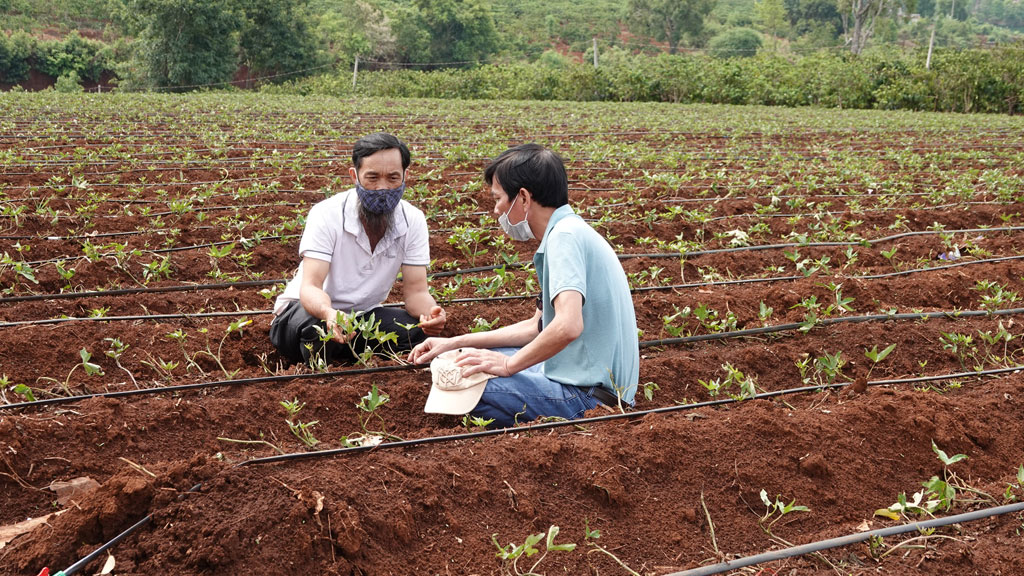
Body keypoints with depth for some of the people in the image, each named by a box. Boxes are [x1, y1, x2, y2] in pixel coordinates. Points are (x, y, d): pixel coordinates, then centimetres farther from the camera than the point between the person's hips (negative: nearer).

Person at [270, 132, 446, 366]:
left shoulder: (413, 221, -9)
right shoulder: (327, 215, -22)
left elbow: (415, 291, -10)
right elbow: (310, 287, -29)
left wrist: (430, 313, -36)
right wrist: (329, 313, -54)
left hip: (363, 315, 4)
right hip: (306, 310, -4)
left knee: (424, 331, -22)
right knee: (321, 328, -38)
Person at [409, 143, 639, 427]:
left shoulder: (565, 235, -17)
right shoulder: (570, 232, 15)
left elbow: (567, 326, -32)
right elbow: (537, 326, 20)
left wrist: (509, 364, -15)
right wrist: (456, 343, 17)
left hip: (589, 393, -10)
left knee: (457, 387, -19)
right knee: (465, 360, 22)